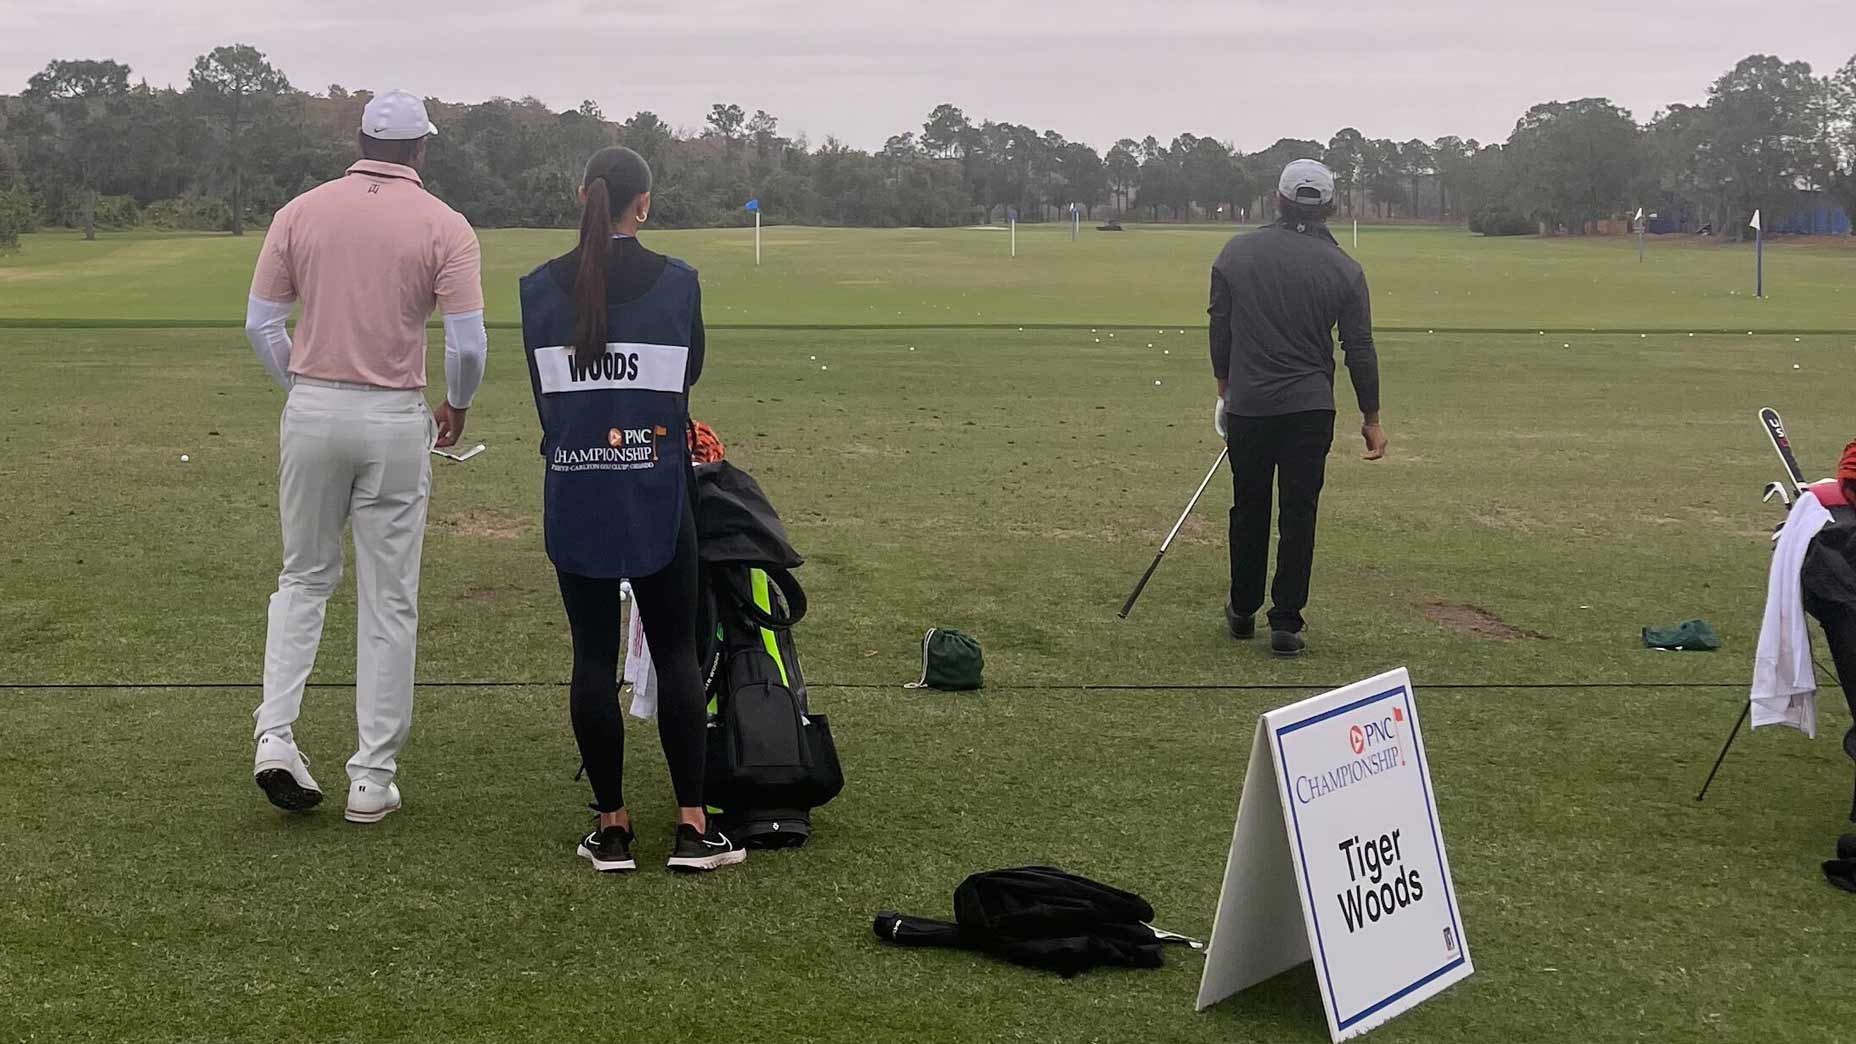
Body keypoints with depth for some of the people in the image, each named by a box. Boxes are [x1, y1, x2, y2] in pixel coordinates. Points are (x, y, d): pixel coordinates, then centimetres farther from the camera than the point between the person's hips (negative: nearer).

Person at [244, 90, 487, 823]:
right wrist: (457, 406, 10)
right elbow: (467, 343, -9)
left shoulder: (301, 212, 2)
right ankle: (373, 778, 9)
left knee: (304, 578, 19)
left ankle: (275, 736, 4)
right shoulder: (444, 226, -5)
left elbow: (261, 323, 4)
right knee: (389, 602, 5)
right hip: (395, 420, -2)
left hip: (312, 411, 2)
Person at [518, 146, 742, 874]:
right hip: (656, 494, -1)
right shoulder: (677, 282, -6)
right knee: (676, 652, 6)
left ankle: (612, 828, 10)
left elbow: (542, 393, 6)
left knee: (593, 656, 7)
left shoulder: (539, 289, -2)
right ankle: (693, 827, 5)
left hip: (573, 496, 1)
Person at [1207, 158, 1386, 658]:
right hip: (1309, 409, -1)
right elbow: (1359, 349, -1)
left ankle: (1242, 611, 26)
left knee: (1249, 507, 14)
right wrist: (1371, 419, 8)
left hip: (1247, 404, 1)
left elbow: (1219, 327, 5)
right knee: (1299, 513, 4)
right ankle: (1286, 623, 3)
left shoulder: (1238, 251, -1)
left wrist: (1225, 386, 19)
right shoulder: (1344, 269, -3)